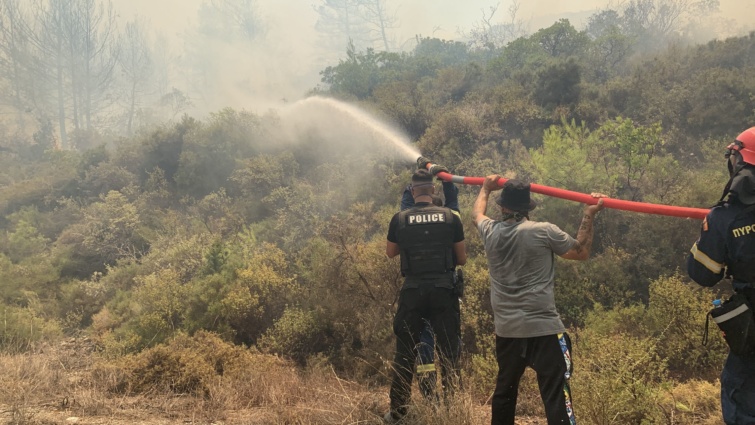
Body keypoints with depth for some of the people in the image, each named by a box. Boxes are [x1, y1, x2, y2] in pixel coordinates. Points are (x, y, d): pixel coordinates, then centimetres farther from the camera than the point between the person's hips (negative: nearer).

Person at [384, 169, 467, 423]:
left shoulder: (400, 219, -1)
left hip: (413, 292, 0)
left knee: (405, 353, 9)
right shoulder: (450, 217, -1)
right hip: (443, 291, 0)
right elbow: (462, 259, 8)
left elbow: (390, 253, 15)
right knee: (447, 352, 9)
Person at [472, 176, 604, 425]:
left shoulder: (490, 232, 3)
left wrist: (486, 189, 44)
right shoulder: (544, 232, -9)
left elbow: (476, 213, 28)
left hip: (506, 330, 5)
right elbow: (581, 252, 4)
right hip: (543, 329, -5)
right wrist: (589, 216, 8)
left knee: (504, 390, 19)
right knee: (556, 394, -8)